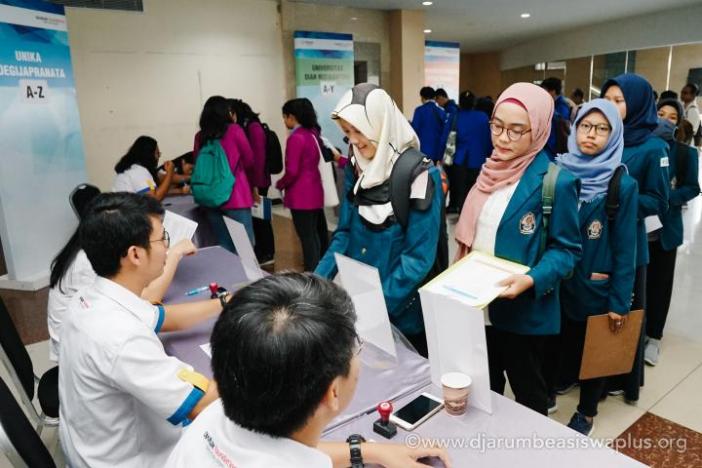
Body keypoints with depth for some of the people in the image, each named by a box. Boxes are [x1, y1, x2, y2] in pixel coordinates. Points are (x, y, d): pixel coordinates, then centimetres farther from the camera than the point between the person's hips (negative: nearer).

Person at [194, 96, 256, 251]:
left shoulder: (200, 136, 4)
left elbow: (197, 165, 13)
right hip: (236, 196, -4)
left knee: (223, 247, 11)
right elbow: (249, 161, 4)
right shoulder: (234, 130, -5)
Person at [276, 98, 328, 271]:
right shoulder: (313, 133, 10)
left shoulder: (296, 138, -15)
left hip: (301, 195, -9)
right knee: (318, 234, 14)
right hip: (315, 192, 9)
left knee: (307, 237, -4)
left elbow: (292, 171, -16)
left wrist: (280, 185, -1)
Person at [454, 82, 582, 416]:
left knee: (528, 394, 17)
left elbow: (566, 249, -13)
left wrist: (532, 280, -29)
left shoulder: (555, 181, -17)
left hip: (523, 311, -6)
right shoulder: (491, 170, 4)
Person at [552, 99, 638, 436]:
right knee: (554, 345, 14)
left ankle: (586, 413, 39)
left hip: (595, 286, -1)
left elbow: (624, 247, -9)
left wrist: (620, 301, -8)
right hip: (554, 281, 2)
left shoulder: (622, 185, -11)